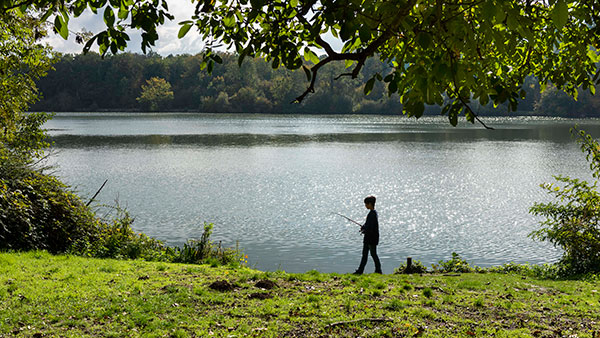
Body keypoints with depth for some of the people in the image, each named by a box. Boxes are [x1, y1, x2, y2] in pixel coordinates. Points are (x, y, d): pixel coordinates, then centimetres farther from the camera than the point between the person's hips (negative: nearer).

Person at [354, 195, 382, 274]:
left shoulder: (373, 214, -19)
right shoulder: (372, 213, 12)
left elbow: (370, 227, -22)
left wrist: (364, 230, -6)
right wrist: (363, 227, 6)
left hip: (372, 238, -10)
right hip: (368, 238, 10)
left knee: (373, 254, 0)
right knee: (364, 254, 11)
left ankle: (378, 270, 10)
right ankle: (360, 270, 14)